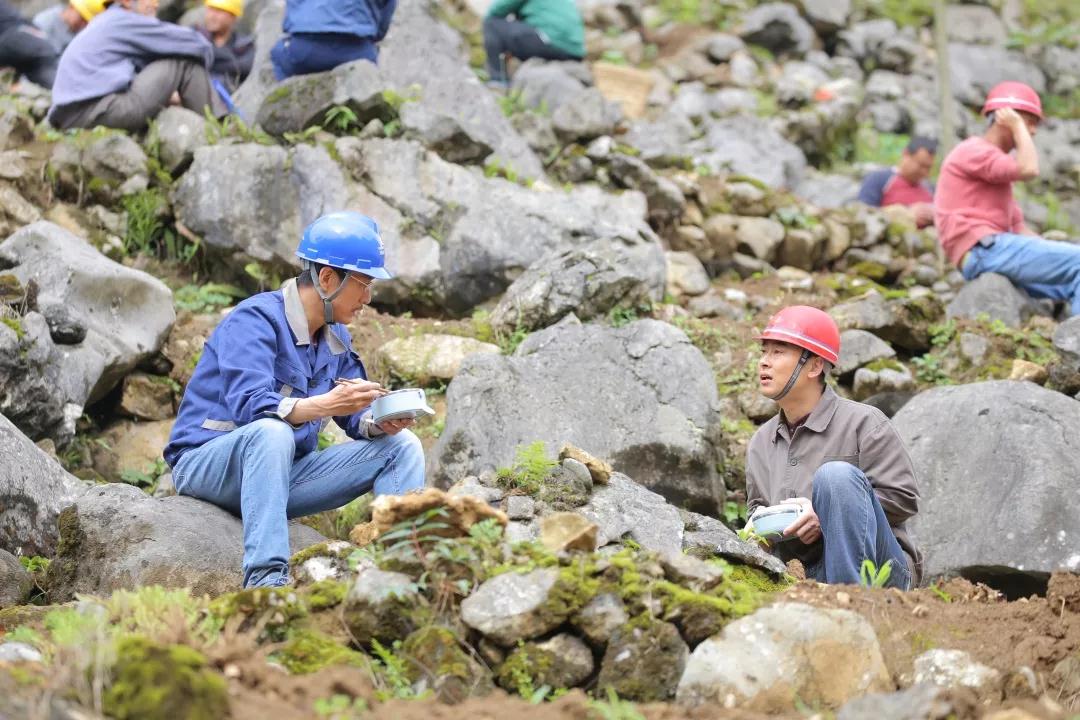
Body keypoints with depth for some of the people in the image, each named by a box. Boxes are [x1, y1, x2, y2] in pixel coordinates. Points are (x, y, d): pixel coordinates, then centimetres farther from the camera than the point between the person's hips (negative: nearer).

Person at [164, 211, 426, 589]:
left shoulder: (335, 338, 9)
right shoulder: (256, 320, -18)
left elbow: (355, 416, 8)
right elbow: (249, 405, -32)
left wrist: (381, 422, -17)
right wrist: (325, 404, -45)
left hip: (282, 472, 8)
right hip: (207, 465, -8)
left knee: (401, 446, -3)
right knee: (271, 431, -41)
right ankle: (265, 576, -48)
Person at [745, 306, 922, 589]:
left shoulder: (863, 422, -1)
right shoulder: (760, 443, 18)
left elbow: (903, 498, -6)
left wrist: (825, 514, -17)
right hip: (807, 576, 3)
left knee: (836, 474, -30)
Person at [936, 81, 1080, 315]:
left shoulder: (994, 160, 29)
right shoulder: (973, 151, -2)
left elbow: (1018, 227, 24)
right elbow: (1029, 170, -17)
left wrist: (1055, 250, 9)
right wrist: (1018, 127, -1)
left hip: (996, 251, 10)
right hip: (984, 250, -10)